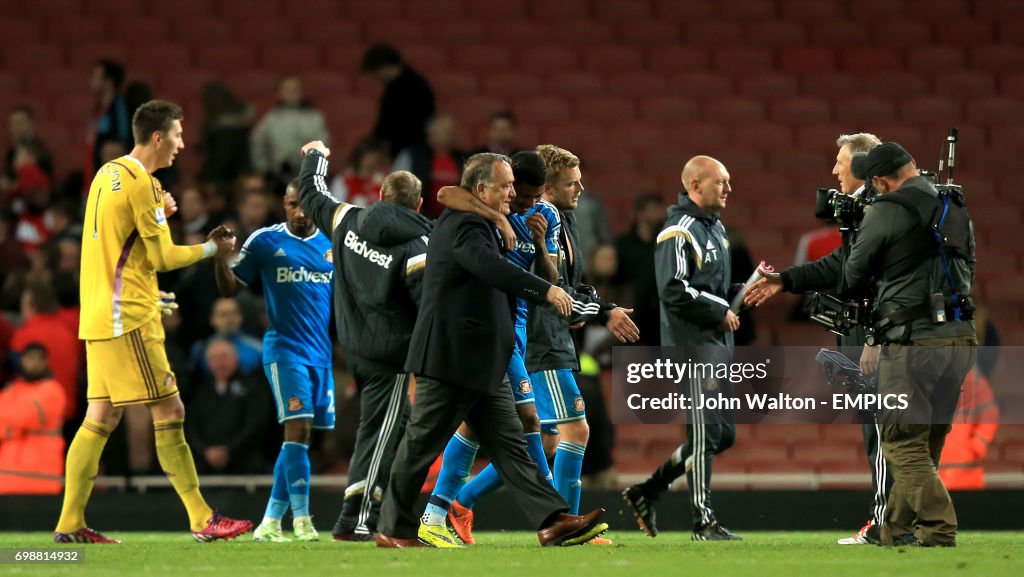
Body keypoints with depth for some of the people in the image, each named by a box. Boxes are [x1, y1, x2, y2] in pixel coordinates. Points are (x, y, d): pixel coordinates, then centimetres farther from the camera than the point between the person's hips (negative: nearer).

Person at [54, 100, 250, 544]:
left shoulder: (108, 175, 15)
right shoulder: (139, 182, -13)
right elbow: (162, 258, -12)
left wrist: (158, 210, 12)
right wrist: (212, 248, 1)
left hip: (100, 316, 9)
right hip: (129, 319, -9)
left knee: (101, 418, 9)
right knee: (169, 412, -7)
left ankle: (70, 523, 7)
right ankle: (202, 520, -6)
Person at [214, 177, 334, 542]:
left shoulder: (331, 245, 10)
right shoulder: (265, 242, 0)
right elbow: (229, 289, 1)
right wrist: (220, 255, -16)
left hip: (322, 352, 5)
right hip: (284, 348, -4)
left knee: (299, 437, 5)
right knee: (297, 427, -17)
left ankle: (270, 522, 12)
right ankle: (301, 517, -15)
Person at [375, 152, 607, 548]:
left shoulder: (476, 225, 20)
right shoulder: (462, 226, -15)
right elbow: (492, 268, -31)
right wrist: (546, 291, -35)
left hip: (482, 364, 11)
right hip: (451, 358, -11)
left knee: (509, 443, 3)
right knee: (421, 445, 0)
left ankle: (552, 522, -3)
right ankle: (393, 530, 8)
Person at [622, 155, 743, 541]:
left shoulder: (716, 228, 18)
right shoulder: (680, 232, -13)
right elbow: (674, 291, -22)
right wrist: (720, 312, -15)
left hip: (717, 342, 10)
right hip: (692, 343, -10)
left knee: (723, 433, 11)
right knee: (706, 431, -8)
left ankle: (646, 491, 19)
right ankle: (703, 522, -3)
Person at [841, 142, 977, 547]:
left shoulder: (887, 212, -7)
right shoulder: (957, 210, 13)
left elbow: (853, 277, 2)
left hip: (914, 342, -7)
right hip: (960, 338, 7)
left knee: (904, 444, -3)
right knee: (925, 445, 15)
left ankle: (938, 533, -13)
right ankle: (897, 531, 22)